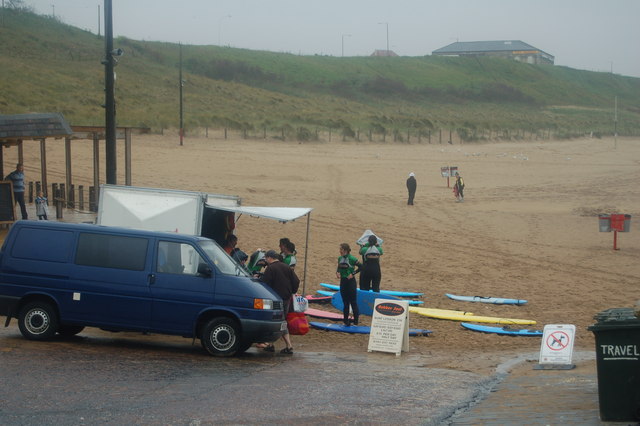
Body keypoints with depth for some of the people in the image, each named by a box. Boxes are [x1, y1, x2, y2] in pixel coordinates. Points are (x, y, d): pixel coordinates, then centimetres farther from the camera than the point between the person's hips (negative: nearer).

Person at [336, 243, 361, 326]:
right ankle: (346, 321, 17)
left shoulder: (352, 259, -15)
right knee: (345, 303, 11)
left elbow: (361, 267, -12)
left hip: (351, 282, -7)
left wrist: (353, 273, -14)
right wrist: (337, 272, -1)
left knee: (353, 302, -1)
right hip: (343, 281, 7)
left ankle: (356, 322, 4)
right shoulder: (340, 258, 5)